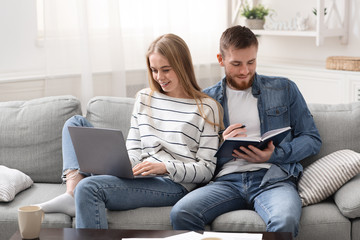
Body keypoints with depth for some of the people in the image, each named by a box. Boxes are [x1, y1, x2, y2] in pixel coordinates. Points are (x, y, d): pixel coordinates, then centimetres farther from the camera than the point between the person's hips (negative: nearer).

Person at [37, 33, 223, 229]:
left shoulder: (206, 108, -1)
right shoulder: (144, 98, 17)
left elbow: (207, 170, -4)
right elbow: (133, 151, 15)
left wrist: (165, 167, -20)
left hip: (173, 184, -7)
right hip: (139, 175, 7)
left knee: (89, 187, -30)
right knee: (75, 123, 5)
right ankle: (71, 194, -17)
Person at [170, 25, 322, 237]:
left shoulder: (284, 89, 14)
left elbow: (312, 139, 11)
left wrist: (274, 155, -6)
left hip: (272, 178, -1)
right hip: (227, 179, 1)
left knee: (285, 221, -38)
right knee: (181, 214, -29)